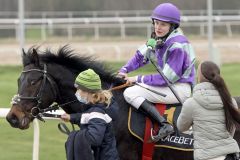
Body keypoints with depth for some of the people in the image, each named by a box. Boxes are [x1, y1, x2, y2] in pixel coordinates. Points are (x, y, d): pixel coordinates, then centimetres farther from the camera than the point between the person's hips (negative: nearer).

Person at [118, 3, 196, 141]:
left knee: (130, 93, -19)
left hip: (180, 89, -10)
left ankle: (165, 125, -29)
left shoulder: (177, 44, -20)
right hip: (168, 85, 10)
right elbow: (140, 56, 18)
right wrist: (124, 70, 2)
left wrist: (139, 79, -15)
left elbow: (167, 78, -22)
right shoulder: (159, 39, 7)